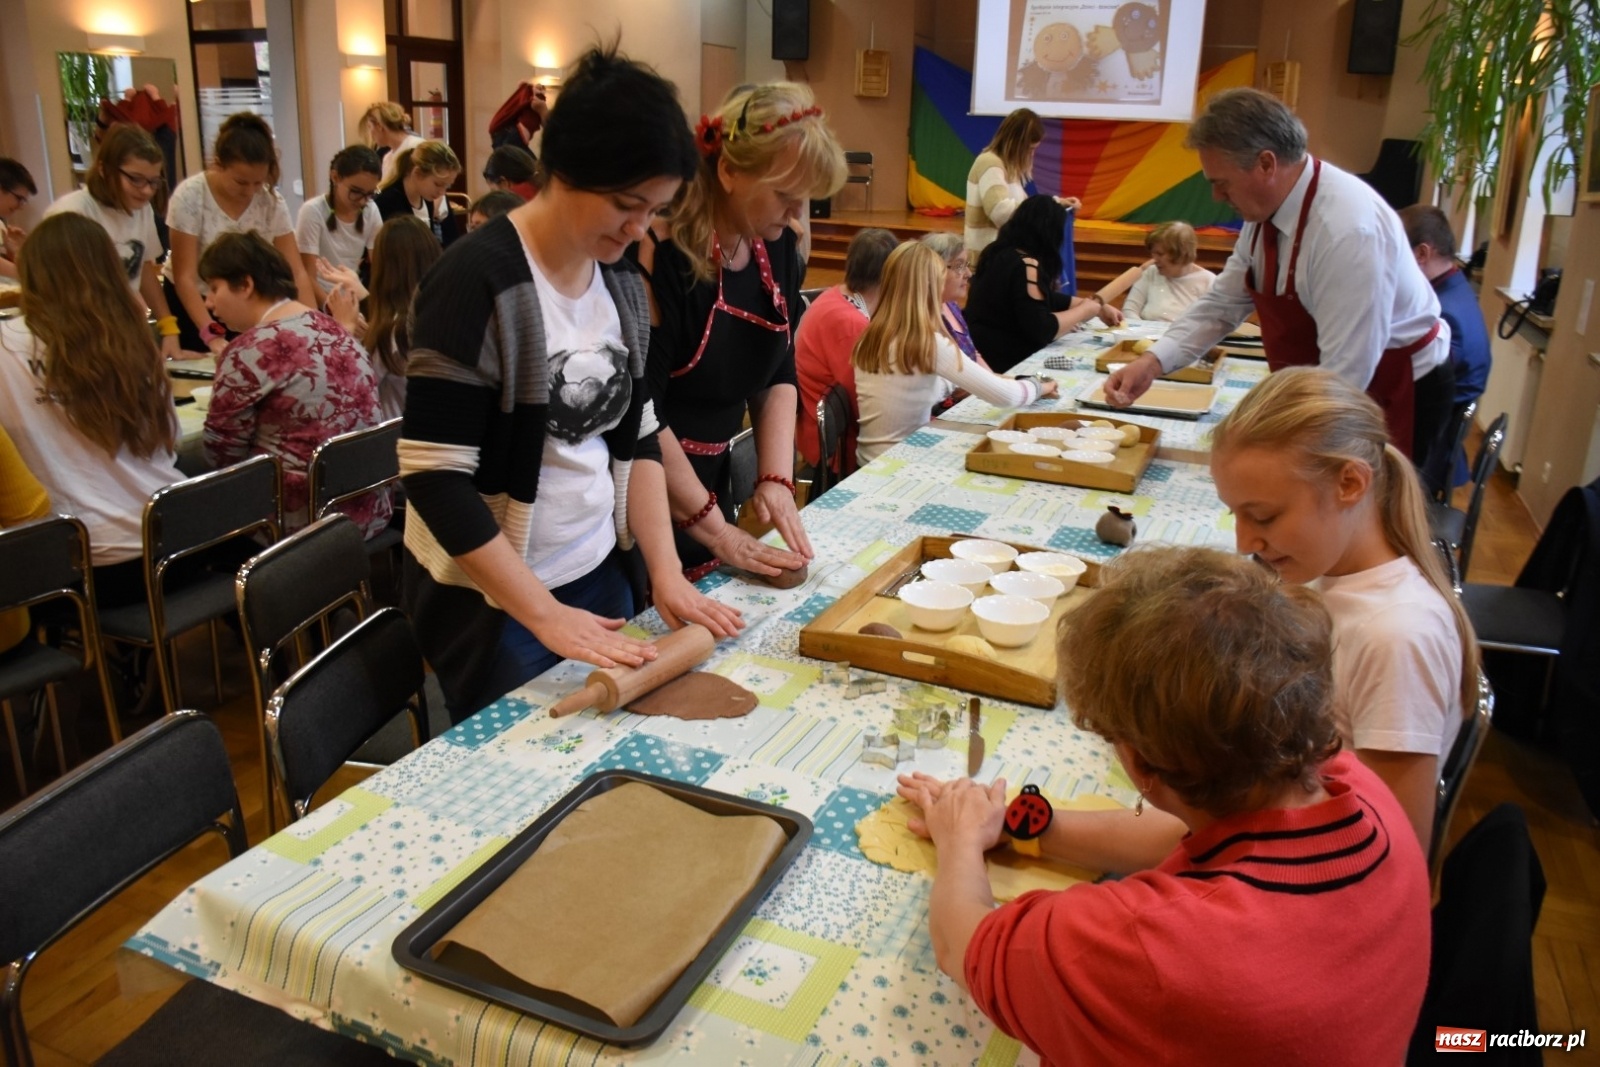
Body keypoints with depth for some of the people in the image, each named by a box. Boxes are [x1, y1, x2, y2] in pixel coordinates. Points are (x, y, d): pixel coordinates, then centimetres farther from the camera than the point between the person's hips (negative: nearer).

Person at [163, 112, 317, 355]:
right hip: (191, 302, -2)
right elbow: (185, 277, -23)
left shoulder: (273, 202, -14)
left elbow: (296, 273, -15)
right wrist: (212, 336, -35)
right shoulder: (189, 196, -22)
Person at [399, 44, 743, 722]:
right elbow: (434, 476, -21)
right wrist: (546, 614, -21)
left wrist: (666, 573, -3)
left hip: (599, 574, 6)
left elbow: (637, 437, 7)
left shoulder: (622, 283, 2)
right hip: (490, 601, -6)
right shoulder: (477, 281, -19)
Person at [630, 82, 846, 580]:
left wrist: (777, 478, -5)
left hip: (709, 482, 7)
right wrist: (717, 531, -18)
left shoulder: (778, 247, 0)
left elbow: (778, 375, 8)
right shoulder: (661, 255, -22)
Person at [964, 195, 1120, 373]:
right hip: (1003, 364, -9)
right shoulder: (1026, 265, -19)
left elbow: (1046, 299, 20)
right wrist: (1086, 309, -8)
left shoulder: (1003, 252, 10)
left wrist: (1097, 307, 18)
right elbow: (1042, 330, -23)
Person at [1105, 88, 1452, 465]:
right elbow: (1222, 304, 2)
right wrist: (1152, 362, -12)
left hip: (1389, 396, -7)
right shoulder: (1268, 209, -6)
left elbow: (1344, 377, -30)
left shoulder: (1347, 230, -32)